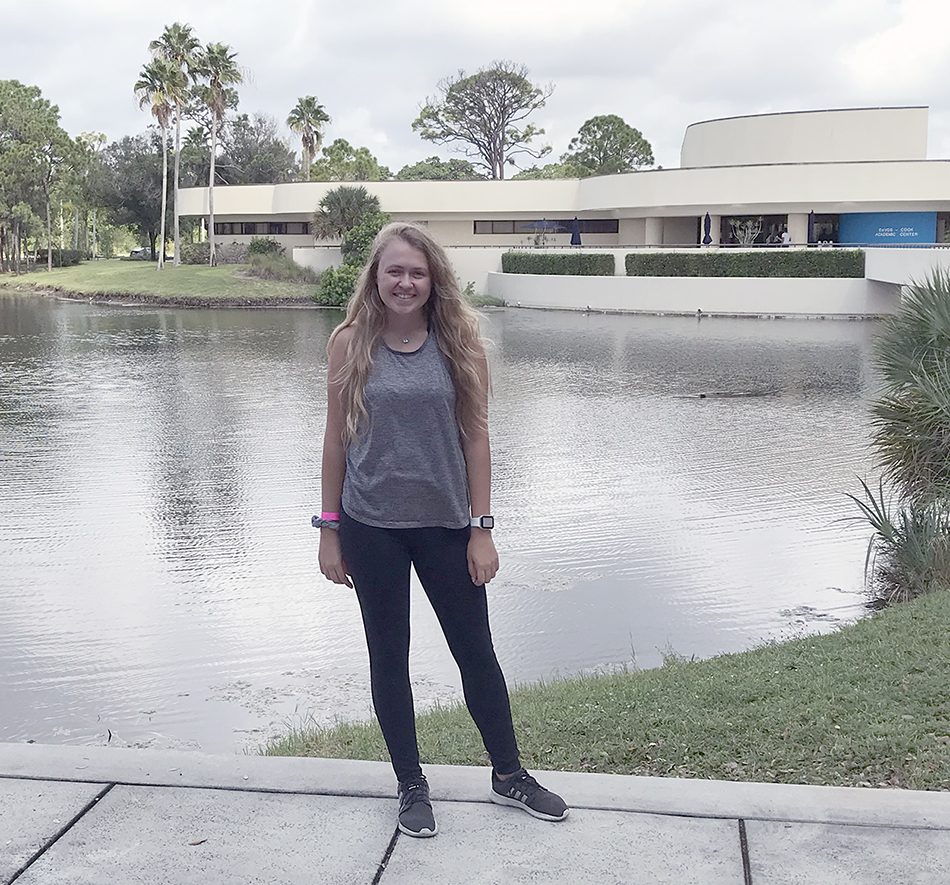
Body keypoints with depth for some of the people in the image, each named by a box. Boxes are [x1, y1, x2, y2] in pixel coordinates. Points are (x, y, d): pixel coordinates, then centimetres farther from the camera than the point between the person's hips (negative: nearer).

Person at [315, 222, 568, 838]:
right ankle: (411, 785, 27)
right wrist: (330, 529, 1)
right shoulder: (351, 343, -4)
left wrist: (481, 528, -4)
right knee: (389, 655, 11)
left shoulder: (459, 341, -4)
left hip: (445, 523, 0)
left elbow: (475, 436, -2)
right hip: (371, 526, 0)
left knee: (476, 650, 10)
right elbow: (337, 439, 1)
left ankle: (509, 775, 29)